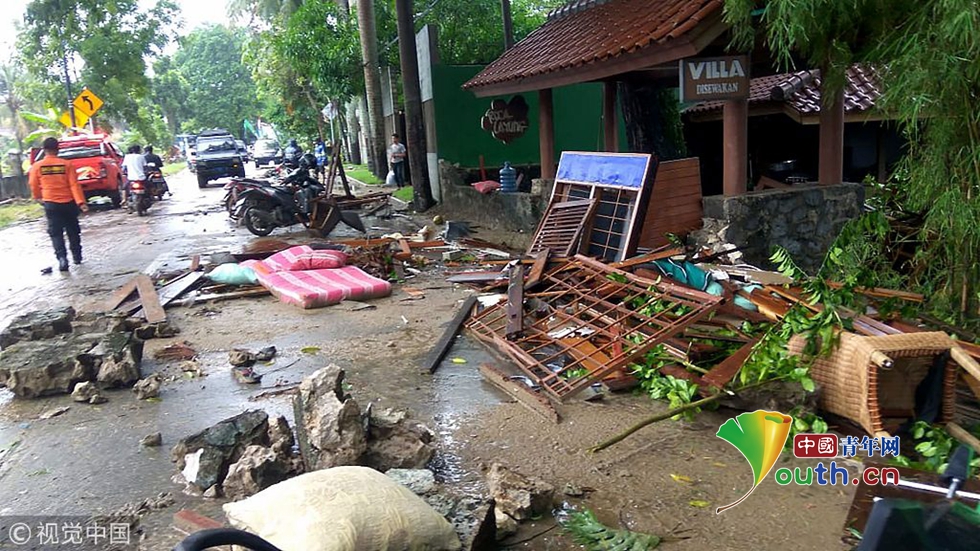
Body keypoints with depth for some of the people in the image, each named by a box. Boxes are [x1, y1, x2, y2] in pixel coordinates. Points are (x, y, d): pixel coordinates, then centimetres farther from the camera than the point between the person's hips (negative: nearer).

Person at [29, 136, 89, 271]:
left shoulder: (37, 166, -3)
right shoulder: (66, 164, -6)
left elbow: (34, 186, 6)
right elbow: (74, 184, -12)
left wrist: (38, 198, 25)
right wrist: (81, 202, -14)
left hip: (51, 204, 0)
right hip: (68, 203, 0)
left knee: (56, 233, 3)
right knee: (73, 231, 14)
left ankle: (62, 258, -12)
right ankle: (77, 257, 22)